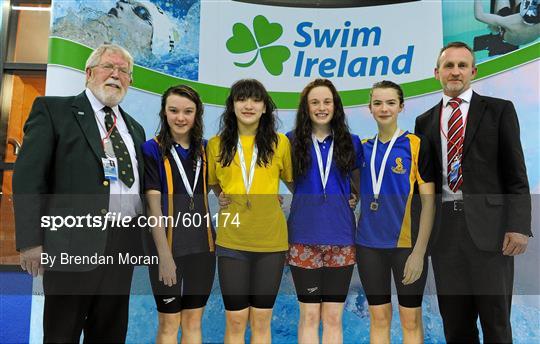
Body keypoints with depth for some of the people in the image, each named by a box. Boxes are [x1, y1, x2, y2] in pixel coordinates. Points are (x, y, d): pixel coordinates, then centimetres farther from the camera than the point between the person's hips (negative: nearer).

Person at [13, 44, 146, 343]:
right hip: (74, 244, -5)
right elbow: (28, 178, -7)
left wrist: (142, 239, 11)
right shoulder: (52, 110, 1)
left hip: (124, 245, 5)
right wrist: (30, 241, -13)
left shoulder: (134, 128, 18)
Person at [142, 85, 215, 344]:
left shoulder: (204, 148, 6)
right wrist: (165, 254, -16)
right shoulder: (153, 149, -6)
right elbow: (153, 206, -11)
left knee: (193, 322, 13)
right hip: (169, 245, -4)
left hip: (201, 245, 4)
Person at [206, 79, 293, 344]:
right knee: (235, 320, 8)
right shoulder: (216, 144, 3)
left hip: (271, 240, 0)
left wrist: (274, 199, -1)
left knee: (261, 320, 11)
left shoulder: (280, 142, -1)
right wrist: (228, 200, 4)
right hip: (231, 241, 1)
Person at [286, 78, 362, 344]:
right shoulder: (292, 141, 2)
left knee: (333, 317, 8)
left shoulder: (351, 142, 7)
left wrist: (354, 199, 3)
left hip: (341, 239, 1)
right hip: (304, 239, -1)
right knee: (309, 316, 6)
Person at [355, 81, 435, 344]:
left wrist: (419, 251, -13)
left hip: (406, 244, -3)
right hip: (368, 244, 3)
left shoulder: (417, 145, -6)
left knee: (411, 321, 9)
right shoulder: (362, 148, 6)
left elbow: (429, 201, -8)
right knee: (378, 318, 13)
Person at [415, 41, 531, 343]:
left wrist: (519, 226, -10)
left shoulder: (499, 110, 5)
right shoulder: (425, 121, 13)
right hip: (444, 229, 3)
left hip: (488, 227, -2)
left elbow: (516, 174, 0)